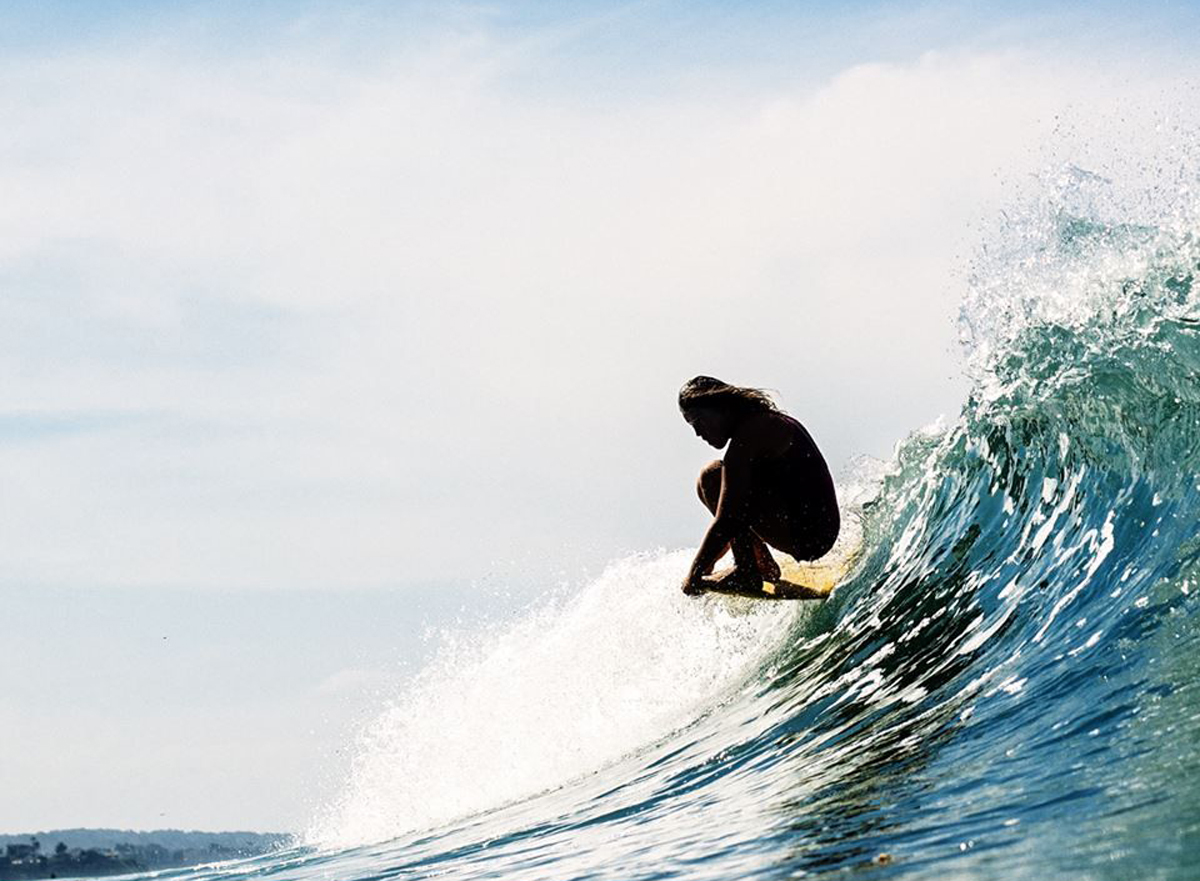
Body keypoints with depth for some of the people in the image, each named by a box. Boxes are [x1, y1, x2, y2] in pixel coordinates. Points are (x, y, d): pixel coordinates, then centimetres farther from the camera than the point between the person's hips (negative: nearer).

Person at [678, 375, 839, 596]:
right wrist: (706, 561, 27)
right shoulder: (771, 421, 17)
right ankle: (765, 565, 14)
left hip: (803, 534, -10)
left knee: (713, 476, -13)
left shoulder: (746, 438, -15)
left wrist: (695, 573, -9)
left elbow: (727, 522, -19)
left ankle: (746, 572, -10)